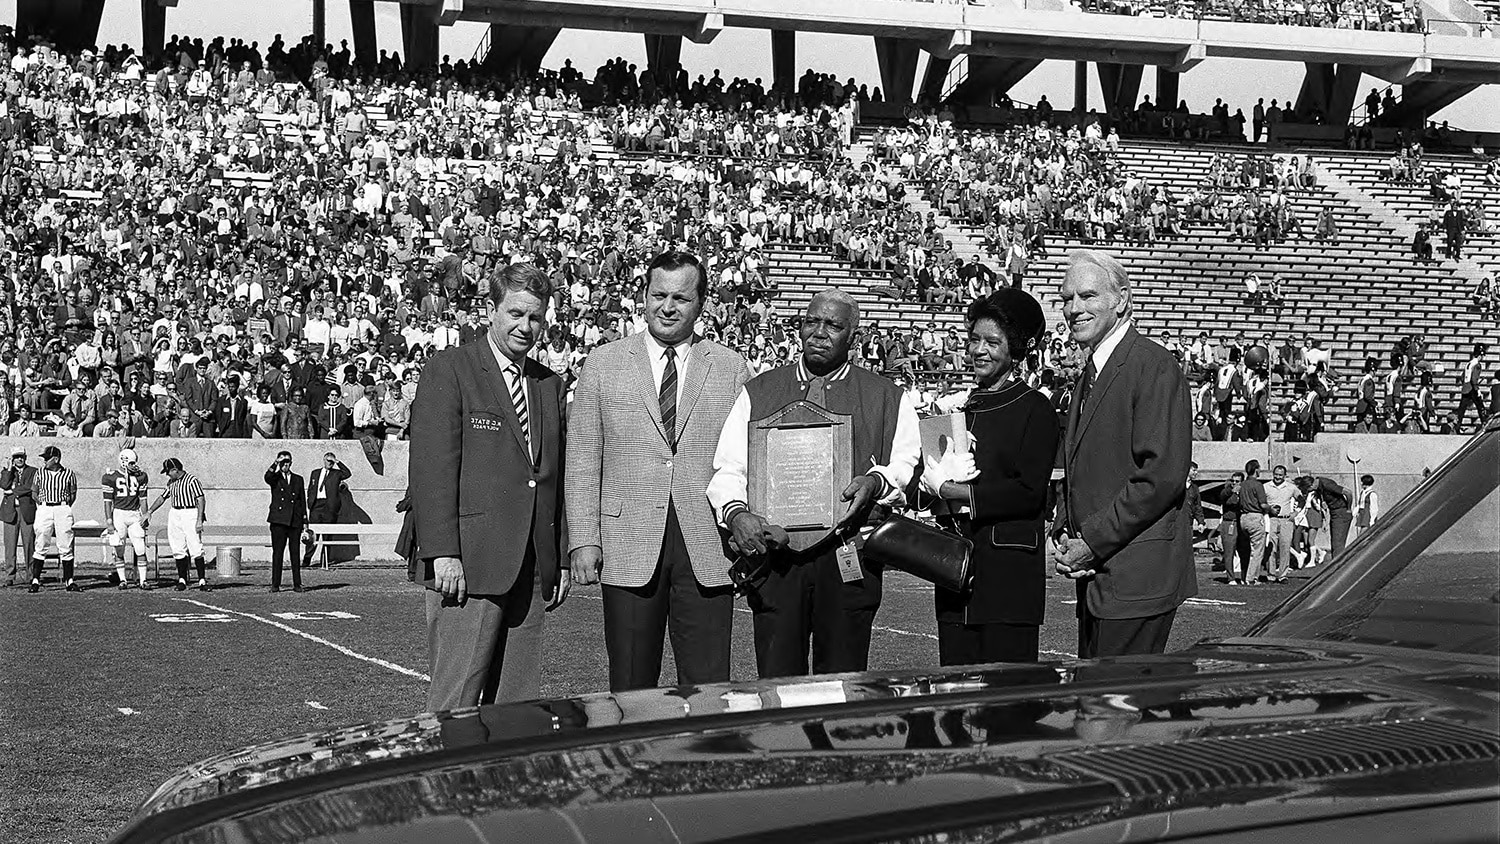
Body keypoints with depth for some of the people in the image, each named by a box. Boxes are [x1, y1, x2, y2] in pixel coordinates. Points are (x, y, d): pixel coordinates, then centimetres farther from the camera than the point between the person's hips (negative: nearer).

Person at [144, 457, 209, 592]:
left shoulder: (192, 481, -10)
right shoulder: (171, 483, 14)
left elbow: (201, 500, -14)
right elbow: (162, 498, 24)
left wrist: (199, 520, -20)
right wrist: (149, 513, 22)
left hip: (190, 514, -7)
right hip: (175, 514, 7)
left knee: (196, 549, -10)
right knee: (178, 550, 5)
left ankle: (202, 580, -8)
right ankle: (182, 580, 11)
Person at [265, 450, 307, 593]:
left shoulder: (298, 479, 16)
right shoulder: (275, 477, 7)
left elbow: (303, 501, 15)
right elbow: (267, 477, -19)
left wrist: (305, 521, 10)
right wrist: (276, 464, -22)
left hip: (295, 521, 2)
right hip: (279, 520, -2)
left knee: (295, 553, 3)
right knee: (277, 553, -2)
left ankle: (297, 584, 5)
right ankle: (275, 584, 0)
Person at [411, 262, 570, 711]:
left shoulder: (550, 384, 18)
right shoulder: (449, 370, -2)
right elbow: (431, 467, -9)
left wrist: (562, 558, 14)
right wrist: (443, 553, -17)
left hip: (532, 569, 6)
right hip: (467, 562, -6)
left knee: (519, 703, 5)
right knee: (456, 700, -6)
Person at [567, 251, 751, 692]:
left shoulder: (731, 369, 8)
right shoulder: (603, 364, 8)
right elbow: (583, 460, 6)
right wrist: (583, 540, -3)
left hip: (709, 550, 0)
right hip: (628, 547, 0)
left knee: (708, 687, -1)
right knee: (630, 688, 3)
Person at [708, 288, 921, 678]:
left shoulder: (887, 398, 12)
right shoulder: (758, 393, 13)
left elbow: (909, 464, 8)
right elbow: (729, 468, 6)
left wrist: (878, 481, -14)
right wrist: (736, 512, -14)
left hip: (849, 561, 0)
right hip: (774, 554, 1)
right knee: (776, 685, -2)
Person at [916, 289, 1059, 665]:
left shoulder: (1035, 409, -2)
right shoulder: (964, 408, 17)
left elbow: (1029, 492, -12)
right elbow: (925, 479, 15)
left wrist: (959, 493, -12)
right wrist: (940, 480, -8)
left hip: (1010, 569, -6)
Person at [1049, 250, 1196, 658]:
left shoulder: (1154, 367, -11)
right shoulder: (1091, 374, 19)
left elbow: (1163, 475, -19)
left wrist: (1093, 542, -17)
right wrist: (1067, 539, 6)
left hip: (1136, 576, -9)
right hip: (1096, 575, 9)